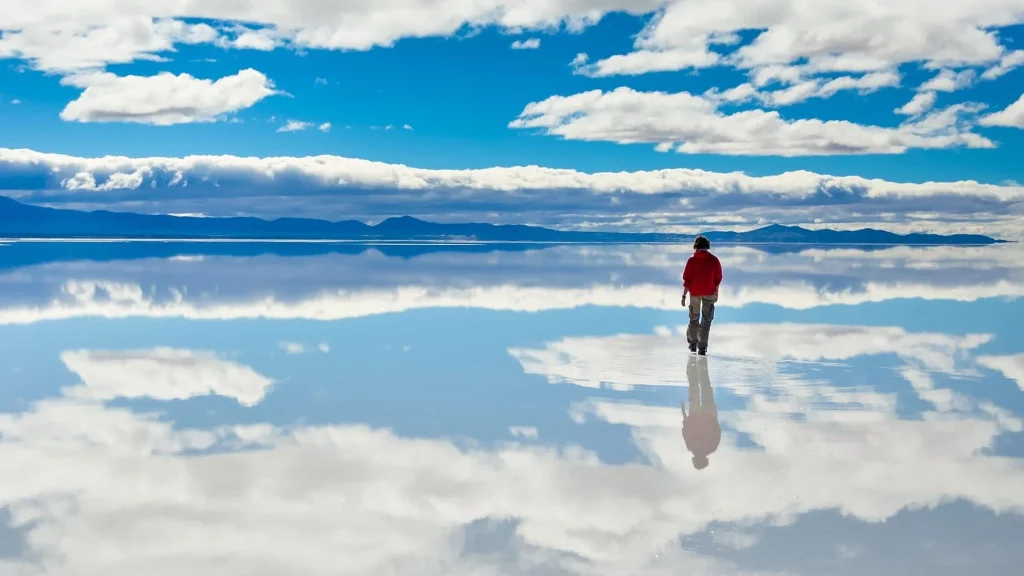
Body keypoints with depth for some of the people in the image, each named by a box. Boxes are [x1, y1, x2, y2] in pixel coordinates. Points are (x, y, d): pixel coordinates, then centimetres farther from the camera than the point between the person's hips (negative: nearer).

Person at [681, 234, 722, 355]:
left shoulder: (692, 260, -9)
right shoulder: (714, 260, -7)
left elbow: (687, 279, -9)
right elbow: (718, 278, -2)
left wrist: (684, 295, -3)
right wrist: (716, 292, 12)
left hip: (695, 292, 0)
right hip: (709, 293, 0)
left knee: (694, 318, 17)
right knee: (706, 320, 5)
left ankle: (693, 343, 29)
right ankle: (702, 347, -1)